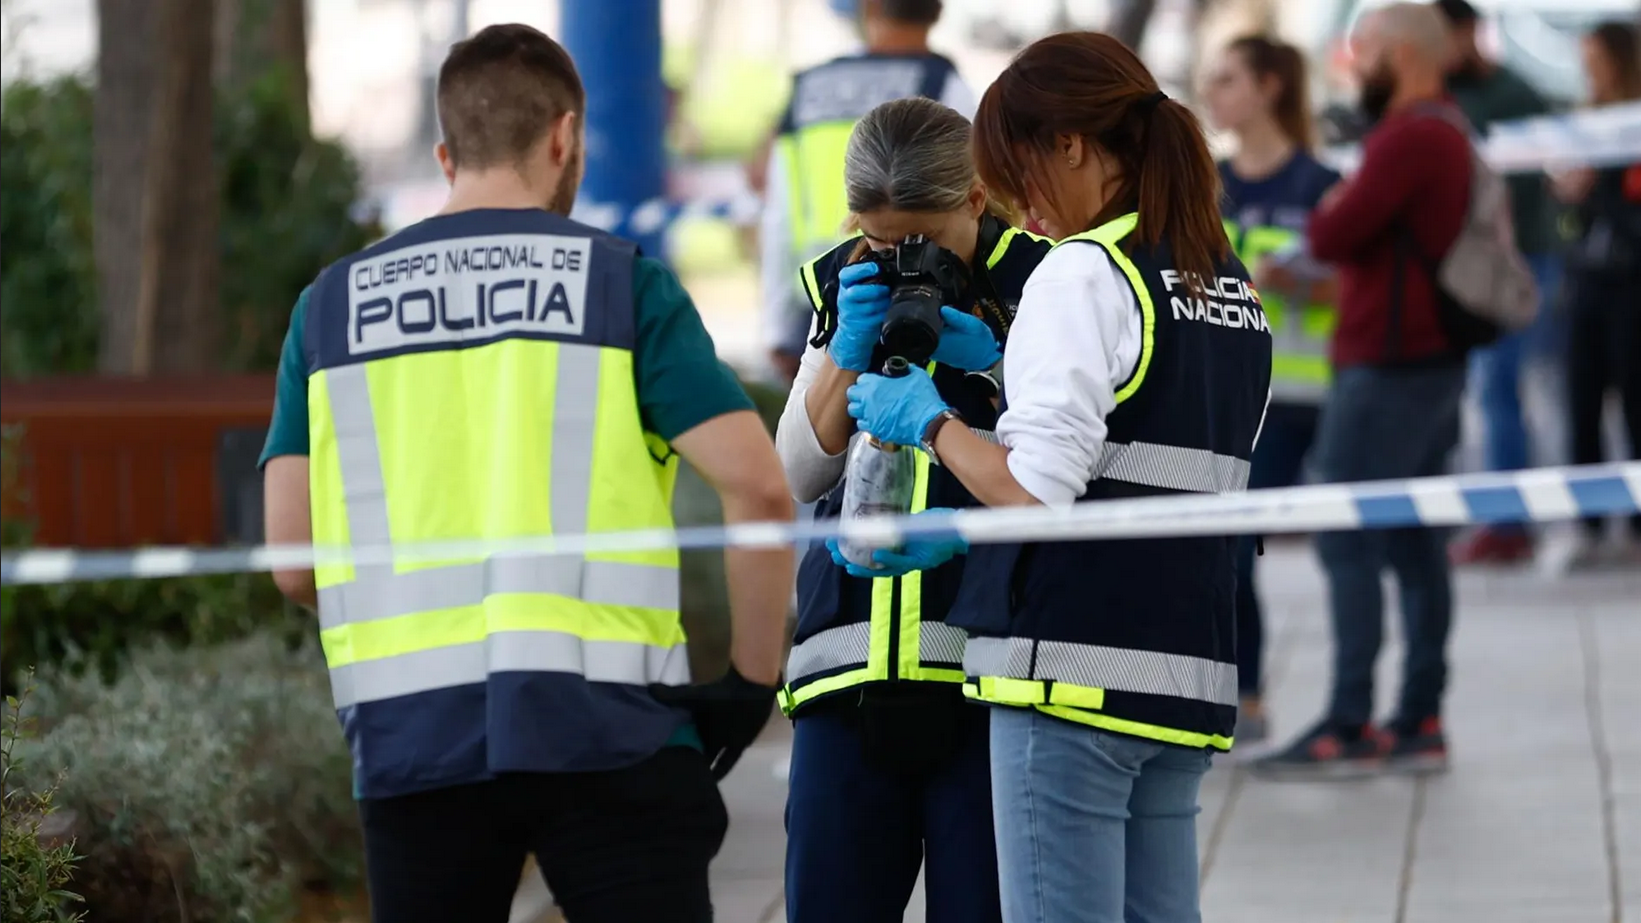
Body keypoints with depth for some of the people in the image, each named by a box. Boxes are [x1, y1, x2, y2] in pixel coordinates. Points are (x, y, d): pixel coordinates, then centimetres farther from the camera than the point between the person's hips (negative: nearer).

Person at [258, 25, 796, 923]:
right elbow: (757, 487, -6)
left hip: (408, 738, 3)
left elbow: (292, 559, 7)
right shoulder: (622, 282, 2)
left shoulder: (330, 304, 10)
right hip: (604, 726, -2)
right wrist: (753, 679, 5)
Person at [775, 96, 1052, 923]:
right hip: (852, 667, 4)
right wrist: (850, 349, -4)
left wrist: (995, 371, -18)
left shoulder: (1037, 288, 0)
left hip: (985, 668, -4)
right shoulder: (847, 291, 14)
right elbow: (799, 475, 7)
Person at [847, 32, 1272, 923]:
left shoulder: (1083, 273, -10)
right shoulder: (1234, 289, 14)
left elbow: (1034, 490, -18)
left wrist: (931, 420, -1)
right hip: (1189, 674, 8)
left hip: (1074, 667, -8)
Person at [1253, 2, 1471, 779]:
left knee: (1348, 544, -9)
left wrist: (1328, 210, 0)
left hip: (1388, 365, -10)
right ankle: (1421, 721, 12)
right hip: (1434, 359, 10)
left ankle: (1349, 729, -11)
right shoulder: (1448, 132, 18)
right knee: (1416, 544, 10)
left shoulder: (1408, 138, -17)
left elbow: (1332, 236, -20)